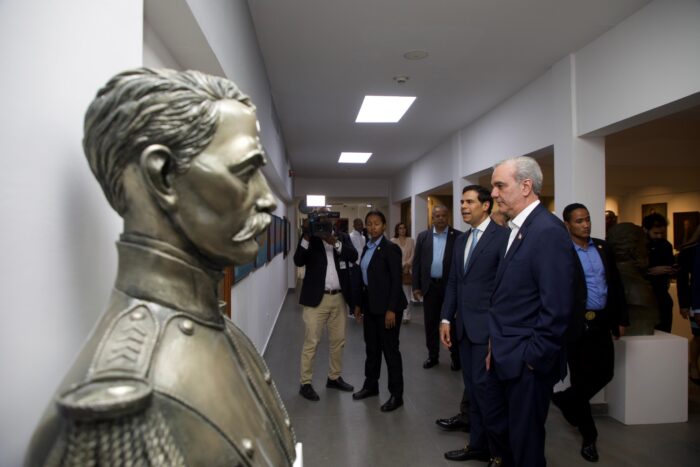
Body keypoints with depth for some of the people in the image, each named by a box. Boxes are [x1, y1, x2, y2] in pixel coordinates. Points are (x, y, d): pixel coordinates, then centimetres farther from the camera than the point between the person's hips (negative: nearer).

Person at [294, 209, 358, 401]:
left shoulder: (342, 237, 7)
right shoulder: (309, 238, 0)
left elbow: (354, 256, -9)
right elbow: (298, 261, -13)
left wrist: (334, 242, -20)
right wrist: (306, 238, -23)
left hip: (339, 298, 4)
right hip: (316, 298, -4)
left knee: (338, 341, 13)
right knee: (311, 342, -2)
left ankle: (334, 377, 29)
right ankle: (305, 383, 9)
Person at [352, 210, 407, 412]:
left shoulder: (390, 248, -12)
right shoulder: (367, 248, 10)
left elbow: (396, 280, -15)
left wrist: (391, 310, -19)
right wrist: (359, 304, 14)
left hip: (386, 305, -7)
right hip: (370, 305, 7)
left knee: (390, 349, 2)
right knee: (371, 348, 17)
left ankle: (396, 395, 14)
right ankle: (371, 385, 34)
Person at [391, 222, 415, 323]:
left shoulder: (411, 241, 7)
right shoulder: (393, 241, 4)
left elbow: (413, 255, 3)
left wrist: (407, 265, -9)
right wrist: (401, 265, -9)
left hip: (407, 270, 1)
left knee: (407, 293, -1)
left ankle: (406, 315, 2)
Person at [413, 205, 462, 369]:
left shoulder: (458, 236, -2)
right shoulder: (423, 236, 6)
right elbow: (417, 262, 6)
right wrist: (416, 286, 2)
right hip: (430, 286, 3)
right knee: (430, 323, 10)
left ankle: (456, 357, 20)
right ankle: (432, 355, 24)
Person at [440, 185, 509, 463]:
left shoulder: (502, 236, -8)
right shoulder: (461, 240, 14)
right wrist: (446, 319, 9)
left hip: (488, 326, -7)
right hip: (464, 326, 7)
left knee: (484, 386, -3)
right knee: (472, 388, 14)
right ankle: (478, 445, 27)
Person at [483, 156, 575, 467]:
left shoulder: (548, 231, -19)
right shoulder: (516, 228, 10)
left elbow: (557, 308, -23)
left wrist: (532, 358, -17)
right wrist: (496, 346, 11)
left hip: (527, 363, -8)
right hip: (504, 358, 9)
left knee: (525, 441, 10)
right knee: (494, 424, 21)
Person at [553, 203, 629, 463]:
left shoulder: (602, 247, 8)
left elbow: (616, 284, 12)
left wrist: (621, 319, 10)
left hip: (602, 322, 6)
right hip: (577, 324, -6)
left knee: (605, 374, 13)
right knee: (581, 379, 6)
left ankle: (565, 400, 40)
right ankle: (589, 436, 25)